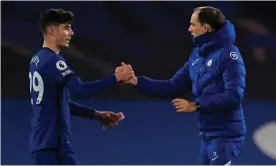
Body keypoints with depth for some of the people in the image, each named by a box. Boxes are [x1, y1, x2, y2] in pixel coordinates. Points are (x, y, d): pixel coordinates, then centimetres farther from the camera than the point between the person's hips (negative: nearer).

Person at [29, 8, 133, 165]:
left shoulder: (38, 60, 16)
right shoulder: (52, 60, -14)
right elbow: (82, 90, -24)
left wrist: (96, 115, 18)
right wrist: (117, 77, -19)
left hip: (41, 142, 9)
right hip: (54, 143, -9)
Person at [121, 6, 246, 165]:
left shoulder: (228, 53, -14)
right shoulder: (197, 55, 12)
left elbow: (234, 97, -22)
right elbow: (173, 87, 12)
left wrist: (196, 106, -17)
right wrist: (136, 81, 4)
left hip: (225, 135, -9)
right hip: (208, 134, 9)